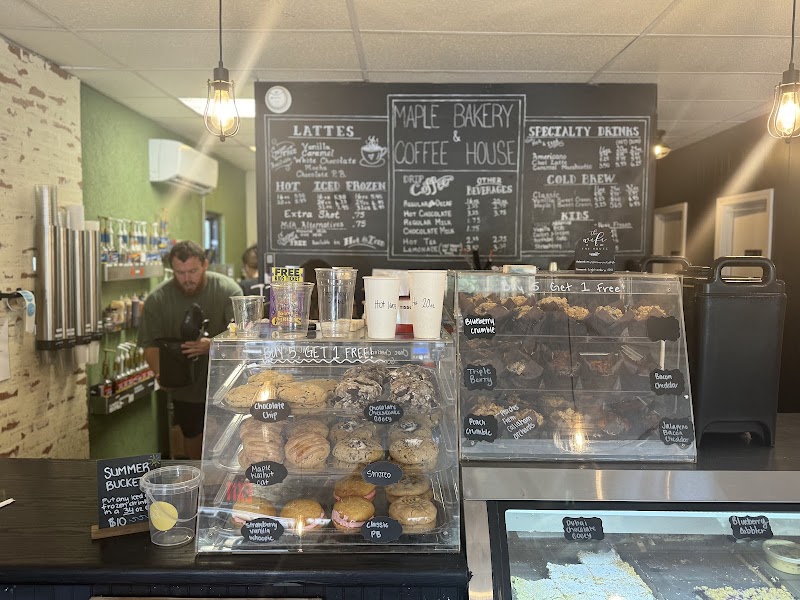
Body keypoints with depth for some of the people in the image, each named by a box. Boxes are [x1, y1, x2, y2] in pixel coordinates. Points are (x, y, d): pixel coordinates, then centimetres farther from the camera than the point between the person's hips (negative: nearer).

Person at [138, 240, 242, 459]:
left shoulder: (228, 290, -16)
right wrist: (161, 373, -29)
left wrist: (212, 345, -39)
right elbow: (150, 344, -11)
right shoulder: (157, 299, -11)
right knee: (191, 434, 20)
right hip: (184, 385, 2)